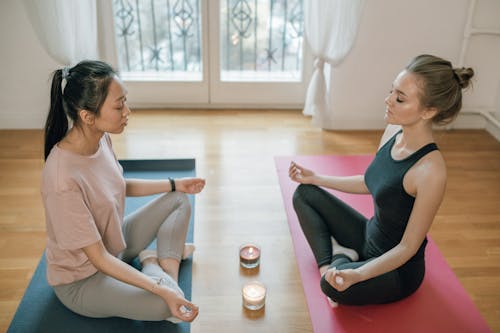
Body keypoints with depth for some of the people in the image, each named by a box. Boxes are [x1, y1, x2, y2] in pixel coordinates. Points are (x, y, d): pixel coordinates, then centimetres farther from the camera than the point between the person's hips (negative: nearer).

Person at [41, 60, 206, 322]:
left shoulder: (100, 138, -12)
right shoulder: (64, 181, -36)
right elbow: (99, 258, -29)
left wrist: (174, 184, 8)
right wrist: (162, 290, -31)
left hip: (114, 242, 8)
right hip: (83, 278, -7)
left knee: (178, 200, 6)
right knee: (163, 305, -26)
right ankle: (152, 263, 4)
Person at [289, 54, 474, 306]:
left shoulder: (430, 171, -32)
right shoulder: (393, 131, -9)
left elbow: (408, 246, -23)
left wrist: (357, 275, -35)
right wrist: (316, 178, 9)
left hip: (399, 268, -7)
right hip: (370, 235, 8)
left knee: (335, 287, -36)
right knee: (305, 193, 6)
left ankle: (341, 260, -4)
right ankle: (330, 263, -1)